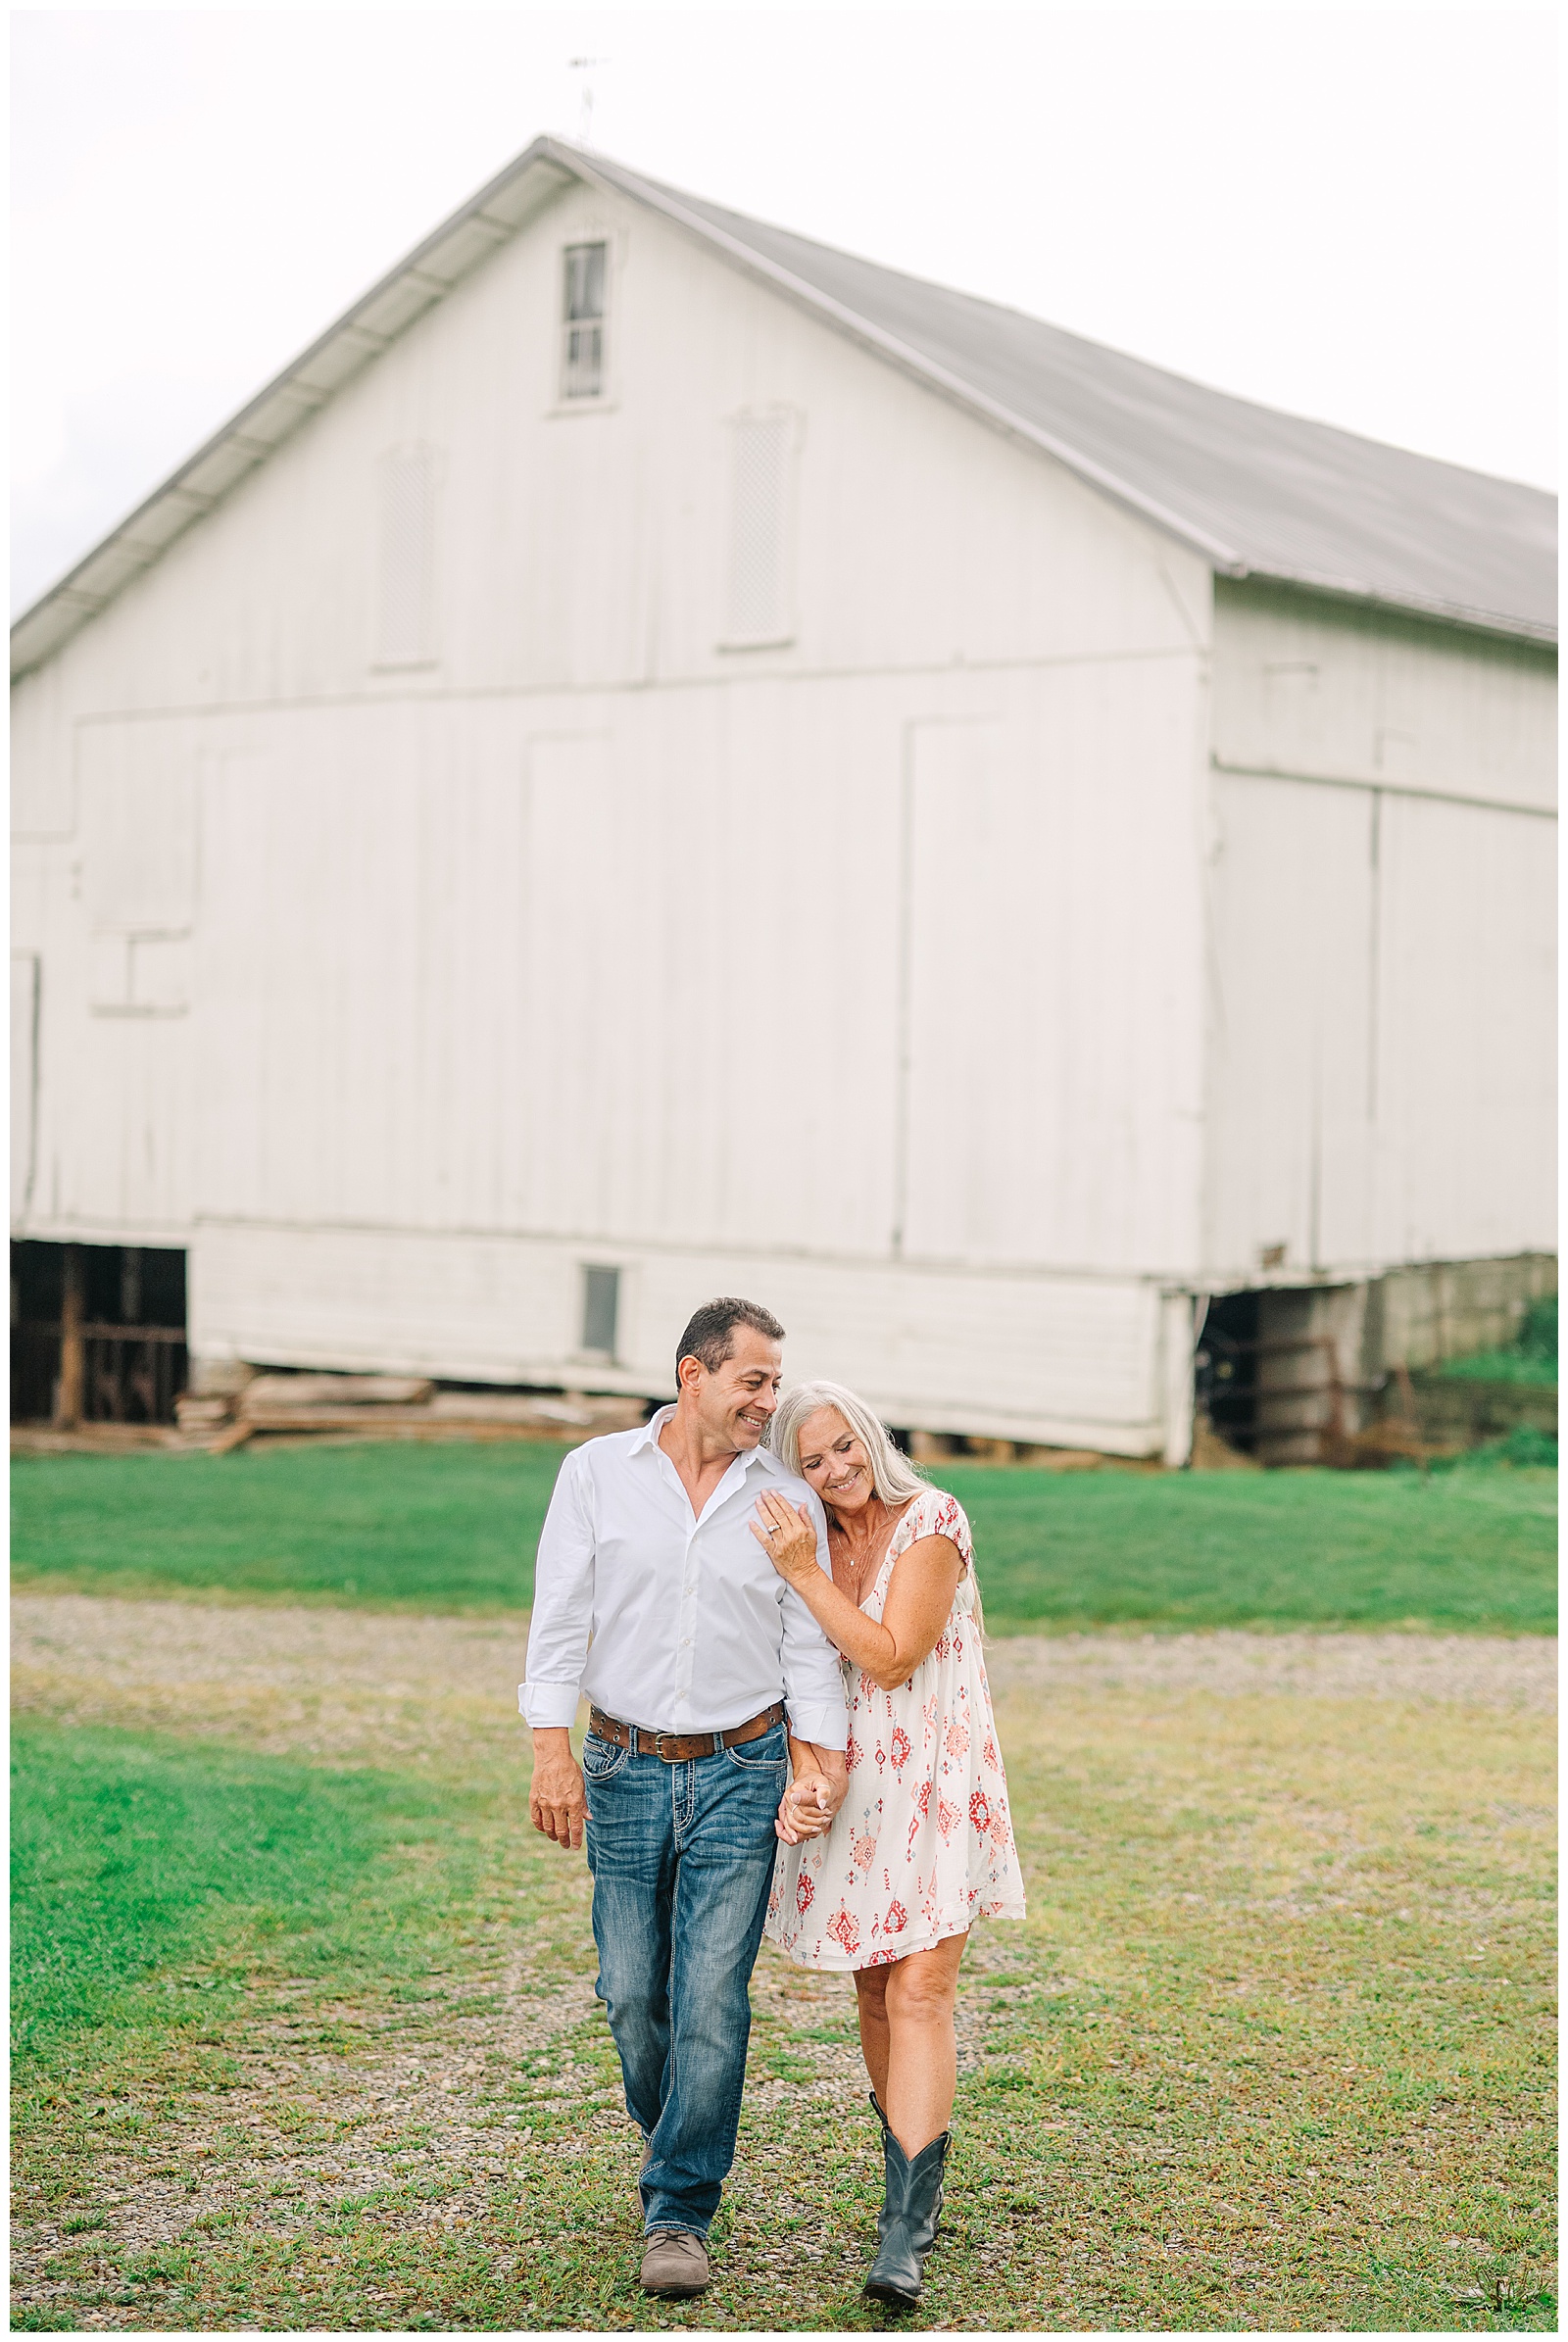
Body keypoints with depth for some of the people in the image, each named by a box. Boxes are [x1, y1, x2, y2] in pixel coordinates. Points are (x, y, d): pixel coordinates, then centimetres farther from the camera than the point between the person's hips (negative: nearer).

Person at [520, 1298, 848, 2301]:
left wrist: (819, 1761, -6)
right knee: (633, 1993, 5)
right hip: (625, 1769, 0)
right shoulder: (597, 1473, 0)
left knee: (712, 1996, -7)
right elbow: (560, 1617, -1)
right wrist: (553, 1749, -8)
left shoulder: (789, 1500, 2)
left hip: (741, 1774, 0)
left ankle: (680, 2214, 2)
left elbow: (811, 1646, 5)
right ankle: (680, 2153, 31)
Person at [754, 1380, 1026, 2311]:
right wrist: (795, 1785, -4)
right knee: (876, 1990, 11)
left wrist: (805, 1573, -17)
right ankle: (921, 2189, 28)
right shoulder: (812, 1541, 7)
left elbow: (891, 1657, -17)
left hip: (934, 1781, -6)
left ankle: (905, 2234, -18)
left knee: (920, 1991, -14)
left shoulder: (932, 1519, -11)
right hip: (849, 1785, 6)